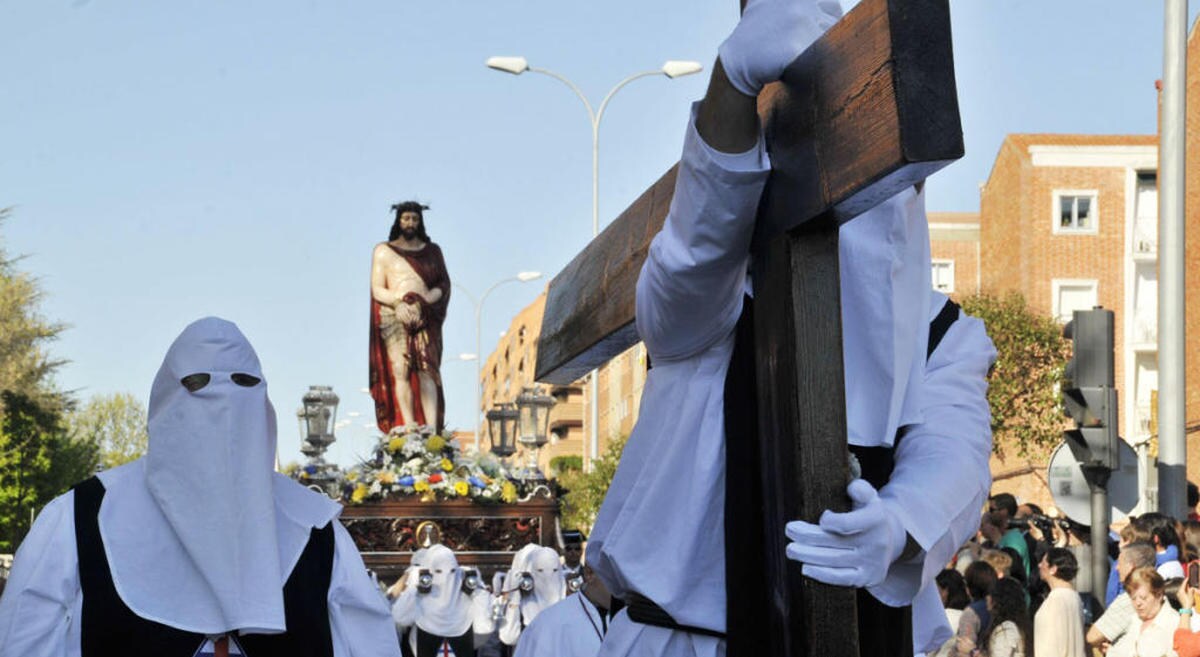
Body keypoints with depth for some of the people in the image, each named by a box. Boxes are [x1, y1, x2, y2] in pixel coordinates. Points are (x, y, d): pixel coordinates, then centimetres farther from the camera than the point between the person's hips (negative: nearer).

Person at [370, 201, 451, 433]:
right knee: (400, 370, -13)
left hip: (426, 317, 1)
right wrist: (399, 301, -12)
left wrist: (423, 302, -7)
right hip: (393, 319, -1)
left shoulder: (431, 251, 19)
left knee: (427, 369, -14)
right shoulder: (384, 251, 14)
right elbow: (377, 290, 7)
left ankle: (432, 428, -22)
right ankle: (409, 427, -19)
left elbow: (444, 285, 11)